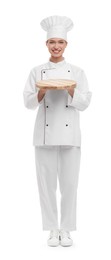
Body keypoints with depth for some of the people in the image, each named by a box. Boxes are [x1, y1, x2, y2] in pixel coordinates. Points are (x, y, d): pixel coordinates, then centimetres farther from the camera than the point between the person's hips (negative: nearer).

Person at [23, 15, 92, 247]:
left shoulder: (77, 72, 6)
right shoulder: (37, 71, 7)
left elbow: (84, 103, 1)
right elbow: (28, 102, 3)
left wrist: (70, 90, -17)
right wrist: (41, 92, -16)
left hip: (70, 134, 0)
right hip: (45, 134, 1)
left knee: (69, 182, 1)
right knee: (47, 182, 2)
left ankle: (66, 230, 16)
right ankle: (53, 230, 16)